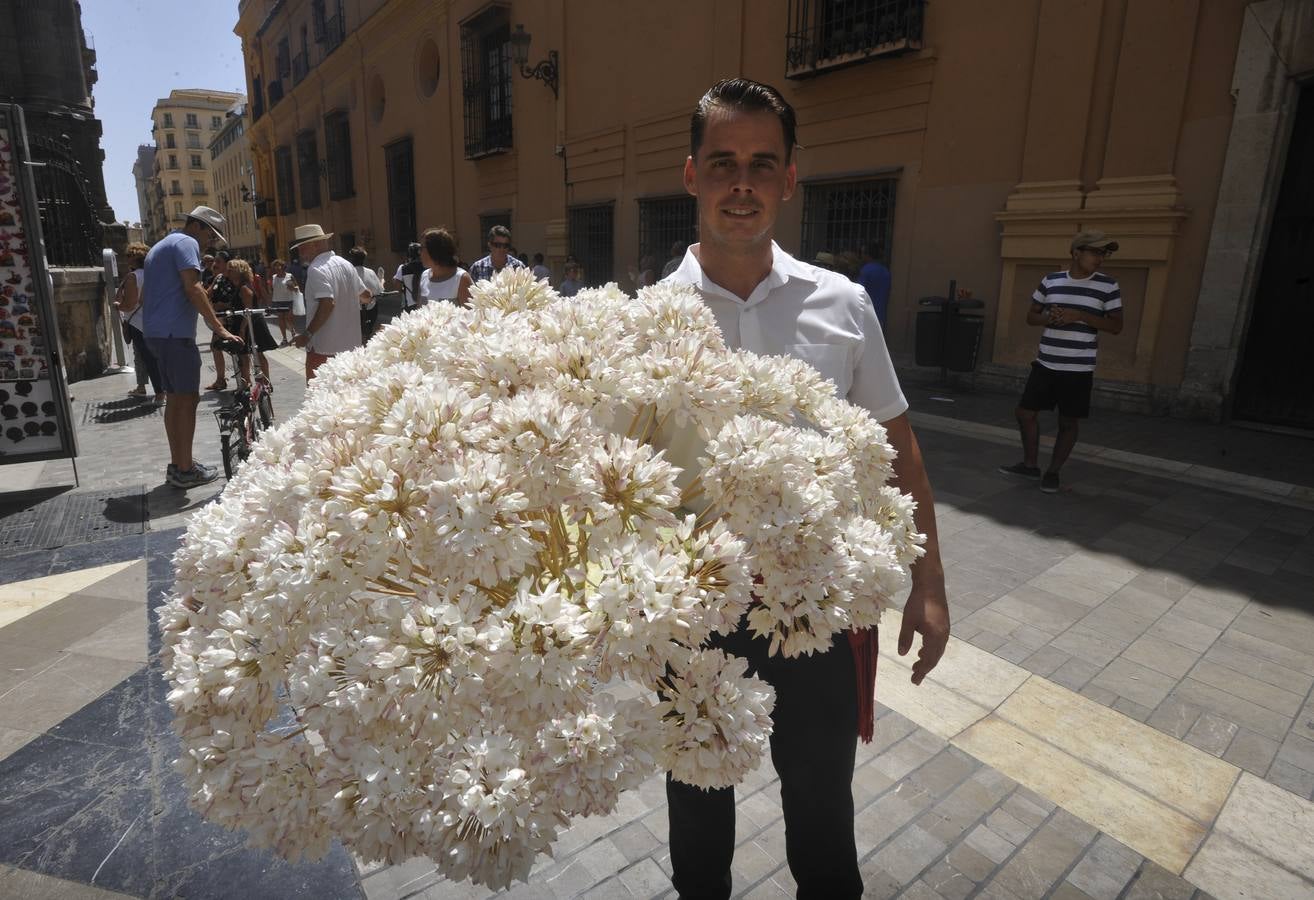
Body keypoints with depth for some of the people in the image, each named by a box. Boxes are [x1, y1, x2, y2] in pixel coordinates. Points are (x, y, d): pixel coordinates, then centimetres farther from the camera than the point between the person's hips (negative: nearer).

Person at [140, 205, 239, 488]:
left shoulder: (161, 245, 25)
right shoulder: (186, 243, -7)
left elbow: (146, 294, 28)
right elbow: (192, 288, -19)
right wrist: (220, 329, -21)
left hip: (156, 332, 10)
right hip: (176, 333, -10)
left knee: (174, 399, 14)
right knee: (187, 400, -6)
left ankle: (177, 464, 19)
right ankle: (186, 470, -3)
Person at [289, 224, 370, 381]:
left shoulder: (316, 269, -14)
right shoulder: (345, 264, 9)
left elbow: (327, 304, -25)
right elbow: (366, 296, 15)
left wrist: (307, 334, -20)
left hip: (323, 346, -8)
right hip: (350, 343, 8)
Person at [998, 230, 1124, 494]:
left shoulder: (1108, 286, -2)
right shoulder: (1050, 281, 4)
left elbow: (1116, 326, -3)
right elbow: (1031, 316, 11)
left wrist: (1079, 316, -16)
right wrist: (1048, 317, -12)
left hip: (1079, 368, -3)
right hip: (1045, 364, 3)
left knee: (1068, 422, 5)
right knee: (1025, 412, 7)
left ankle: (1053, 472, 20)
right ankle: (1030, 464, 24)